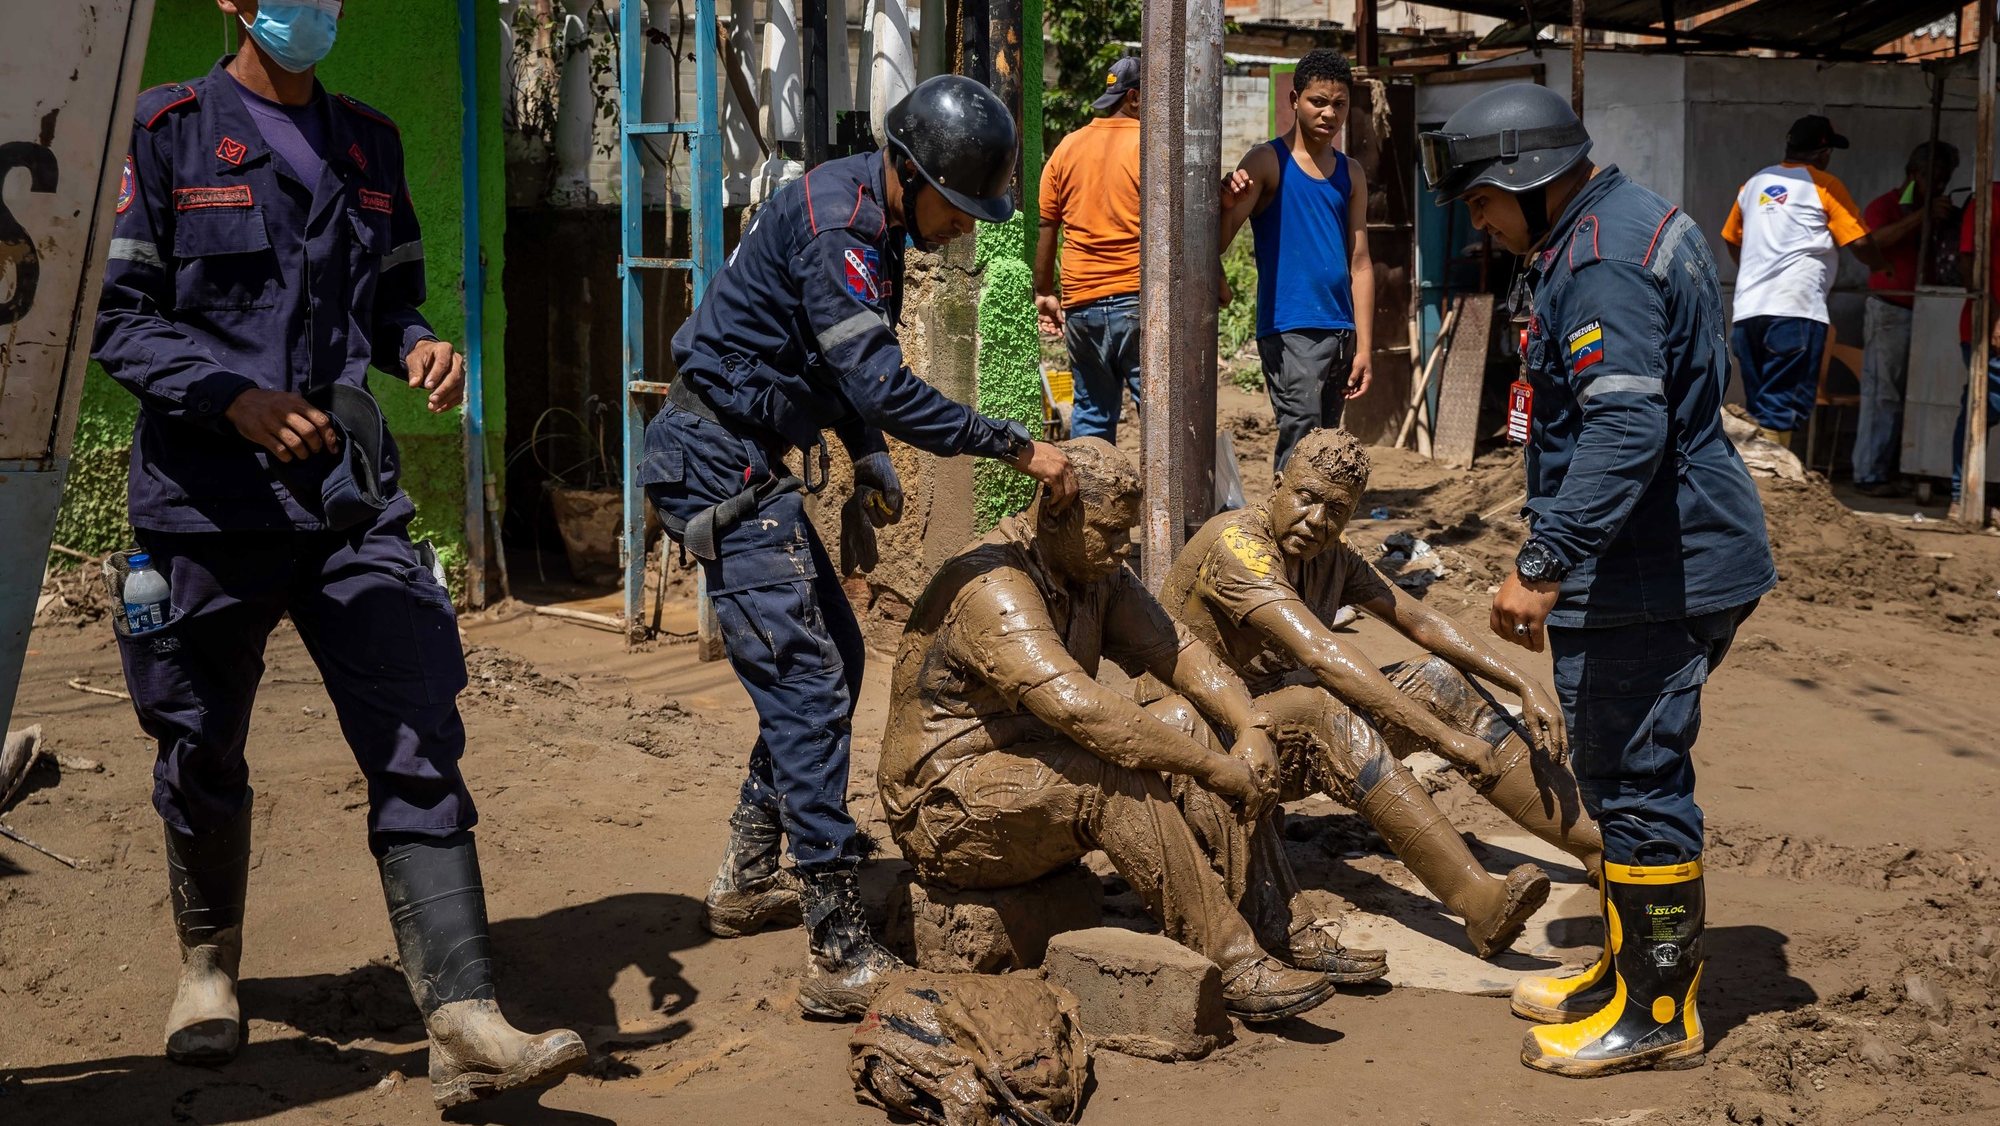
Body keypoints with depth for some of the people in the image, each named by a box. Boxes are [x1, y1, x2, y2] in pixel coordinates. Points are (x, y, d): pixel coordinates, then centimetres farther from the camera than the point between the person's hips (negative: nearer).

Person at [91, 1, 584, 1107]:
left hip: (353, 497, 3)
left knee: (419, 743, -8)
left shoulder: (369, 144, 15)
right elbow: (115, 311, -5)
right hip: (209, 504, -3)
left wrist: (418, 345, -2)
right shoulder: (166, 131, 0)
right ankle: (208, 960, 37)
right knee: (204, 755, 11)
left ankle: (464, 1021, -11)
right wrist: (235, 396, -19)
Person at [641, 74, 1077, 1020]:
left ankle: (747, 881, 28)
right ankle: (842, 959, -14)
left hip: (754, 463, 10)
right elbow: (883, 387, -28)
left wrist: (871, 466, 10)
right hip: (720, 462, -10)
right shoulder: (834, 222, -21)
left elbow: (852, 367, 22)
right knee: (807, 683, -14)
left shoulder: (866, 216, 11)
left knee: (835, 653, 17)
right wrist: (1016, 447, -23)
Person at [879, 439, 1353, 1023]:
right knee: (1118, 779, -31)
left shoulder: (1096, 573, 4)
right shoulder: (992, 588, -26)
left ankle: (1276, 931, -5)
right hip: (949, 815, -9)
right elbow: (1079, 707, -37)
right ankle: (1233, 967, -25)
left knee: (1183, 720, -4)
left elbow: (1177, 651, 4)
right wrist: (1213, 768, -33)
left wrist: (1250, 729, -14)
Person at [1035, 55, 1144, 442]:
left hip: (1081, 304, 5)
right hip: (1139, 299, -5)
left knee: (1091, 417, 13)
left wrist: (1044, 292, 18)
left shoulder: (1068, 147, 11)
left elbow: (1044, 226, 12)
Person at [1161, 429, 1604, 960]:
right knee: (1325, 709, -37)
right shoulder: (1238, 543, -22)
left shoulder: (1330, 556, 6)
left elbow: (1419, 620, 4)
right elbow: (1320, 654, -32)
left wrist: (1525, 684, -9)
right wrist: (1446, 735, -35)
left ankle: (1601, 850, -8)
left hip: (1295, 732, 9)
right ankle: (1478, 901, -46)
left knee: (1439, 679, -6)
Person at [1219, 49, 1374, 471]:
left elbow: (1360, 264, 12)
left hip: (1340, 330, 6)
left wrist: (1364, 346, 6)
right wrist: (1226, 206, -32)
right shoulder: (1267, 162, -2)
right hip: (1289, 329, -6)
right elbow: (1220, 242, -9)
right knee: (1301, 440, -17)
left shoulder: (1350, 175, 13)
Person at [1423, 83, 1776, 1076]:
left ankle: (1658, 1014, 8)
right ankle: (1631, 965, 32)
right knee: (1627, 777, 20)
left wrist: (1542, 566, -32)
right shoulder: (1634, 222, 15)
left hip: (1647, 577, -11)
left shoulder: (1600, 263, -20)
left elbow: (1626, 431, -32)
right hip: (1678, 557, 11)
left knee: (1637, 781, -2)